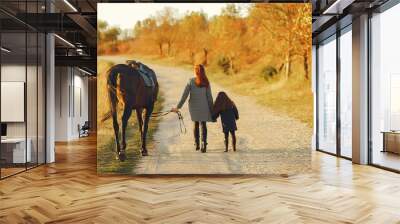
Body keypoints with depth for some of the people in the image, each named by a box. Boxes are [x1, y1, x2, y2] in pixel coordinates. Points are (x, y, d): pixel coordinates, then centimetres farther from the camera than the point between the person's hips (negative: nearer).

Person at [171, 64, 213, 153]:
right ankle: (204, 144, -12)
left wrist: (178, 106, -8)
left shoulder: (191, 81, -5)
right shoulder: (206, 82, -1)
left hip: (194, 106, 0)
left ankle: (197, 144, 20)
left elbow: (184, 95, -9)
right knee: (203, 124, 3)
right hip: (204, 106, 0)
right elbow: (209, 97, 0)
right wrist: (211, 109, 8)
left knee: (196, 124, 16)